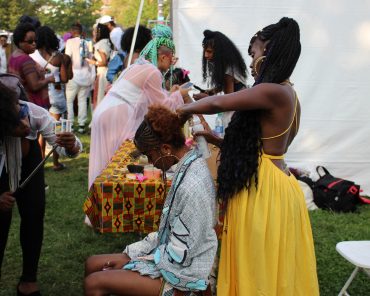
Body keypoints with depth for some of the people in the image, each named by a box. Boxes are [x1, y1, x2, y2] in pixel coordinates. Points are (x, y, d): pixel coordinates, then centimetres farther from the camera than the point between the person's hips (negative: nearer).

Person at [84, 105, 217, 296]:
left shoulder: (191, 187, -28)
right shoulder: (189, 167, 1)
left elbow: (178, 255, -23)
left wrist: (131, 258, -11)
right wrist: (130, 253, 4)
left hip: (181, 274, -9)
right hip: (173, 255, 9)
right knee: (92, 264, 10)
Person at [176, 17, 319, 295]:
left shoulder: (274, 92, -19)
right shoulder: (286, 95, 12)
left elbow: (217, 103, -19)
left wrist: (186, 110, -1)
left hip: (266, 188, -9)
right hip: (269, 183, 9)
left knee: (260, 271, 4)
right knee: (264, 267, 19)